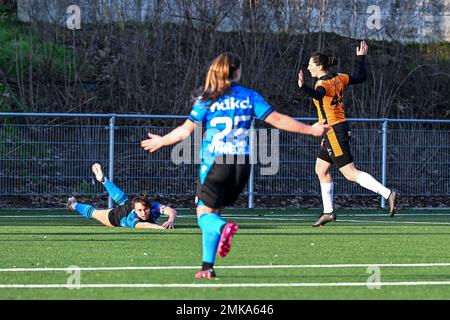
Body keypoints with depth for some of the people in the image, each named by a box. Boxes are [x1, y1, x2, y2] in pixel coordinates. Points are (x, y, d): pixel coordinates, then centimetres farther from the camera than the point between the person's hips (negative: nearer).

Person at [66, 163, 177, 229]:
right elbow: (140, 225, -73)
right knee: (94, 213, 24)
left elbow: (171, 211, -58)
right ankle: (75, 205, 54)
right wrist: (158, 227, -90)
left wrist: (171, 220, -80)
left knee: (122, 200, 37)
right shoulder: (132, 218, -51)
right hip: (117, 214, -4)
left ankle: (103, 179, 62)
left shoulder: (154, 208, -44)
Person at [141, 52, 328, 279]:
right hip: (242, 162, 3)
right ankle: (207, 266, 8)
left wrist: (161, 141, 16)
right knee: (214, 212, 15)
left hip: (215, 162, -3)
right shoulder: (250, 97, 4)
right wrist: (310, 130, 10)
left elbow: (186, 130, -2)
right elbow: (277, 120, 1)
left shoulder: (207, 99, -2)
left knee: (205, 213, 3)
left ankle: (223, 227, -33)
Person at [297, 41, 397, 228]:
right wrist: (361, 58, 30)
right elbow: (361, 77, 18)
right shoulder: (338, 79, 7)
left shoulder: (324, 83, -18)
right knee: (321, 170, 16)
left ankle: (388, 194, -16)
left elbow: (318, 94, -41)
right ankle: (328, 212, 19)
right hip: (335, 131, 10)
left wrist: (303, 87, -58)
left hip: (334, 131, -10)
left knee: (351, 173, -10)